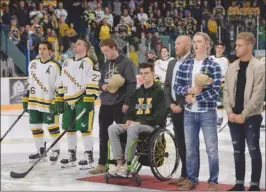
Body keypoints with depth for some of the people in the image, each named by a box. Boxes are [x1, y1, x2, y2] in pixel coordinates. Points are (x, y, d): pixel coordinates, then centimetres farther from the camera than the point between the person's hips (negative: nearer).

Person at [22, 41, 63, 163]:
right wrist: (26, 99, 14)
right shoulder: (33, 64, 9)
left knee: (52, 127, 0)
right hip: (34, 102, 6)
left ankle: (56, 150, 14)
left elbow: (60, 85, -11)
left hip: (48, 102, -6)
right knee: (35, 127, 10)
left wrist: (58, 101, -17)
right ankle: (40, 149, 24)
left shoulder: (55, 66, -10)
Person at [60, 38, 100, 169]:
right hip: (69, 100, 7)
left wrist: (88, 100, -18)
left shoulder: (89, 63, -6)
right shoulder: (66, 63, 18)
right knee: (69, 128, 11)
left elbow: (94, 82, -13)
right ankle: (72, 156, 22)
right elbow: (62, 82, 21)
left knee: (85, 128, -8)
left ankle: (89, 157, -1)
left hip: (83, 100, -7)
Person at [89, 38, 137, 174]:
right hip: (105, 104, 7)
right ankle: (102, 164, 16)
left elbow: (132, 83, -13)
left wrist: (127, 102, -18)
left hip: (120, 104, -7)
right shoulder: (105, 65, 15)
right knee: (103, 135, 9)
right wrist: (102, 85, -2)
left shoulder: (126, 63, -8)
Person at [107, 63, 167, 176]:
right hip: (135, 124, 7)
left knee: (133, 128, -38)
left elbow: (159, 115, -13)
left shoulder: (159, 91, -2)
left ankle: (128, 164, -34)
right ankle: (119, 162, -23)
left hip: (152, 126, -7)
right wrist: (128, 121, -3)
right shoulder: (137, 92, 20)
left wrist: (140, 122, -19)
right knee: (112, 128, -17)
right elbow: (130, 111, 21)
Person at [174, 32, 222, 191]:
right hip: (189, 113, 4)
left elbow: (215, 91, -11)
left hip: (207, 113, -4)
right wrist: (189, 91, -13)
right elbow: (177, 86, 7)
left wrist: (194, 96, -13)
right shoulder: (185, 65, 7)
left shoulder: (214, 66, -5)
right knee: (190, 149, 11)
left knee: (212, 149, 2)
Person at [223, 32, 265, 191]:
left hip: (251, 117, -5)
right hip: (234, 116, 6)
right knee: (238, 151, 10)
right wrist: (230, 112, -4)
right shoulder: (232, 67, 10)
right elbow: (227, 91, 10)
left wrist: (243, 114, -15)